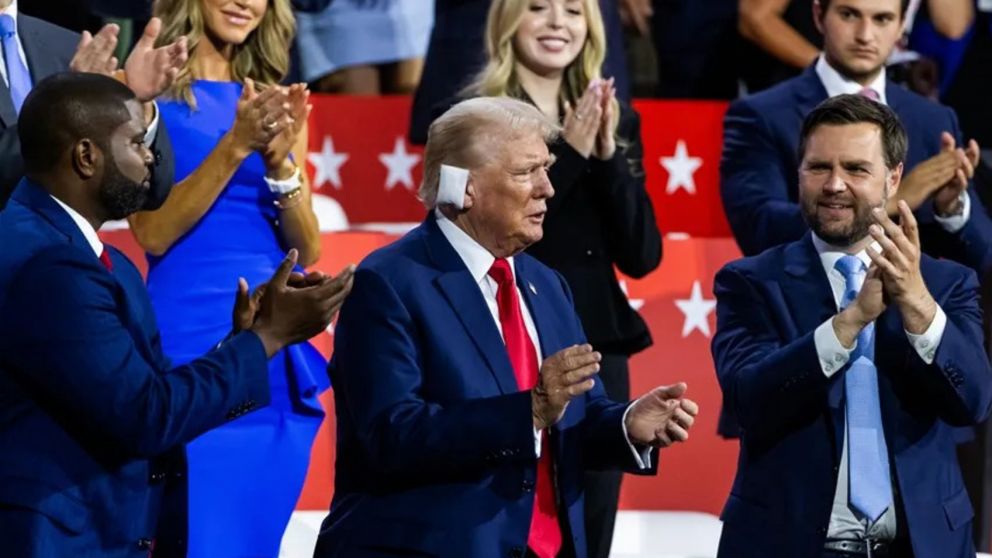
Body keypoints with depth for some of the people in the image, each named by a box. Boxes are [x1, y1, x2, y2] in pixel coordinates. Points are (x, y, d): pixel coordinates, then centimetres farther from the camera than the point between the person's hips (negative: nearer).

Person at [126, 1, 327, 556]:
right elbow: (153, 233, -9)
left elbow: (308, 249, 7)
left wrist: (280, 161, -10)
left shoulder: (277, 103, 13)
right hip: (190, 342, -5)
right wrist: (236, 146, -18)